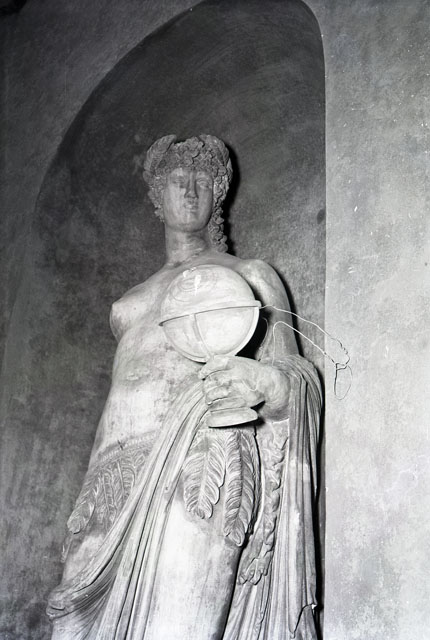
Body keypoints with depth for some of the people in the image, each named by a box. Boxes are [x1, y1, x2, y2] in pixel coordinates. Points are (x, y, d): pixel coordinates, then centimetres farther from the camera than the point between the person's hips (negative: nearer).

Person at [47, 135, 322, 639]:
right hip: (118, 476, 5)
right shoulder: (136, 297, 27)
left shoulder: (248, 275, 12)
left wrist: (264, 380, -24)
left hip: (195, 466, -5)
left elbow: (293, 371, 2)